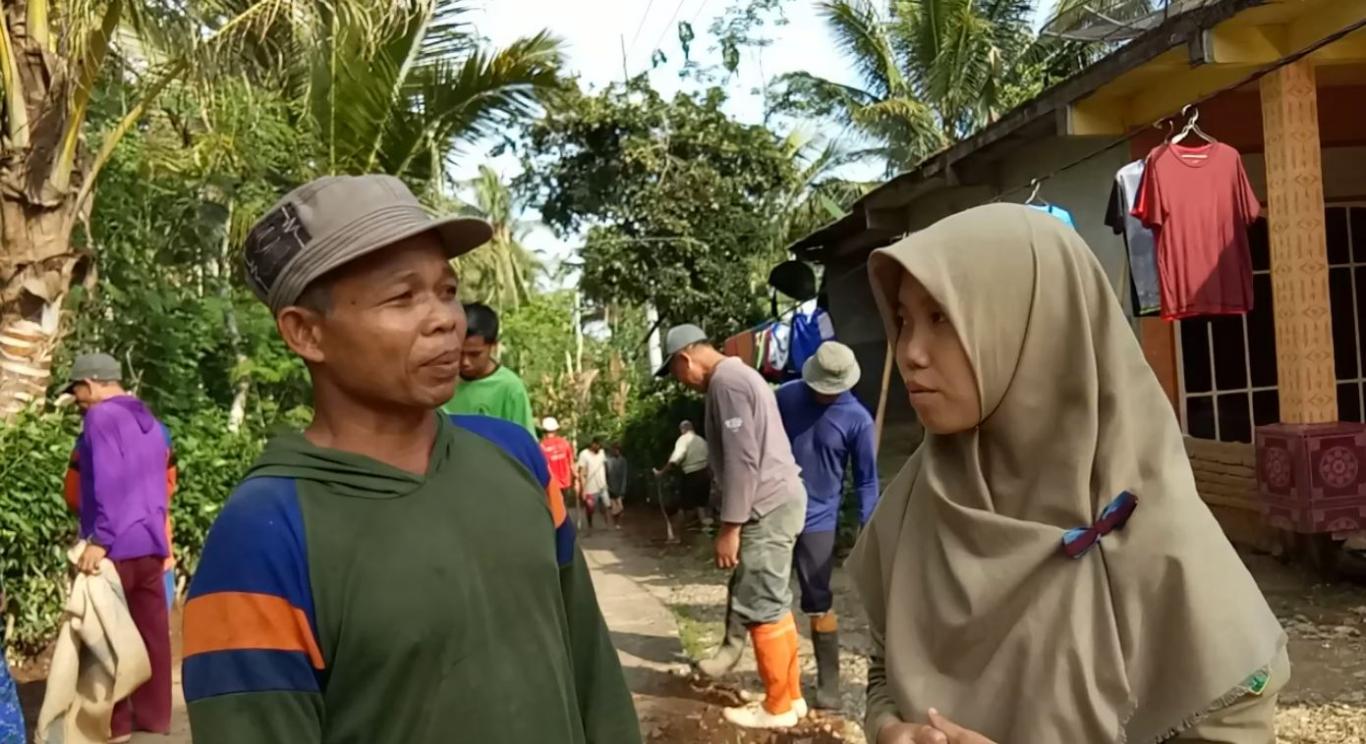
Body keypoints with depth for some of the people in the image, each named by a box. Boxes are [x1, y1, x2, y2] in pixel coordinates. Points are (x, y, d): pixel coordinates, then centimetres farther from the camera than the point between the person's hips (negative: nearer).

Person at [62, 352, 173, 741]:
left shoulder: (102, 416, -8)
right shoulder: (150, 422, 17)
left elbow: (109, 480, -19)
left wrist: (99, 539, -22)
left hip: (115, 546, -8)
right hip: (151, 544, 8)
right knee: (152, 632, 10)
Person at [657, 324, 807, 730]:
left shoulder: (726, 381, -13)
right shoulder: (740, 375, 19)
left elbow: (742, 460, -19)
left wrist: (730, 526, -17)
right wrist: (736, 522, 19)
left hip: (767, 507, -10)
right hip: (778, 500, 10)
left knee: (762, 608, -3)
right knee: (773, 604, 15)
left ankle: (778, 706, 7)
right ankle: (790, 695, 22)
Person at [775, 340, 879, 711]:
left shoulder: (858, 420, -11)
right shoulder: (786, 397, -4)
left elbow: (866, 480, -4)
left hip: (817, 519, -2)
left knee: (818, 602, 3)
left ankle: (828, 680, 14)